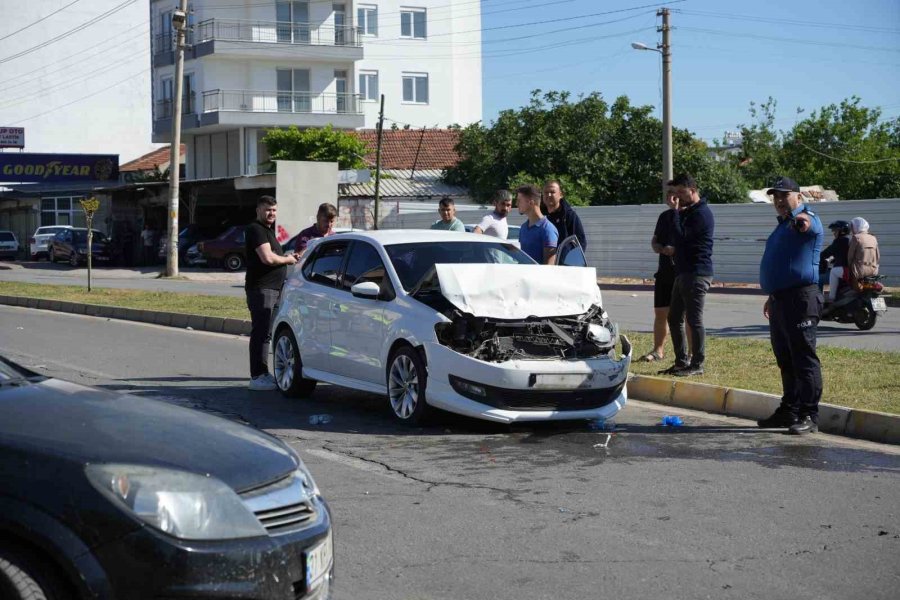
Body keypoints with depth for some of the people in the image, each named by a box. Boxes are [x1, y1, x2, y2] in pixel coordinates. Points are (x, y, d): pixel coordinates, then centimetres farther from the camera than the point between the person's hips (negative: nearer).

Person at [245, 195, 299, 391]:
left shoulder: (268, 230, 22)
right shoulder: (256, 230, -11)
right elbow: (267, 258, -22)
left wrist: (289, 257, 13)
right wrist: (287, 260, -6)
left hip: (274, 289, 10)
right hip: (261, 289, -10)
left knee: (264, 333, 13)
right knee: (261, 333, -11)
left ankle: (263, 375, 18)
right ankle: (257, 377, -11)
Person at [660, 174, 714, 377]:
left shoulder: (701, 213, -12)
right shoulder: (688, 212, 20)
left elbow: (680, 237, -20)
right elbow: (679, 239, 20)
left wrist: (676, 211, -14)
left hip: (696, 274, -10)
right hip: (684, 273, 11)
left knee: (694, 319, -7)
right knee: (674, 318, 12)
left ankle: (697, 364, -2)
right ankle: (682, 362, 17)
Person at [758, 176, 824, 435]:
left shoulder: (806, 219, -8)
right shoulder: (783, 225, 22)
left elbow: (809, 224, -36)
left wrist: (801, 220, -59)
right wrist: (772, 296, 32)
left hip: (801, 299, -10)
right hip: (780, 300, 10)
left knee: (804, 359, -10)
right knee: (785, 360, 15)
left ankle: (809, 416, -10)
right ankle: (789, 411, 24)